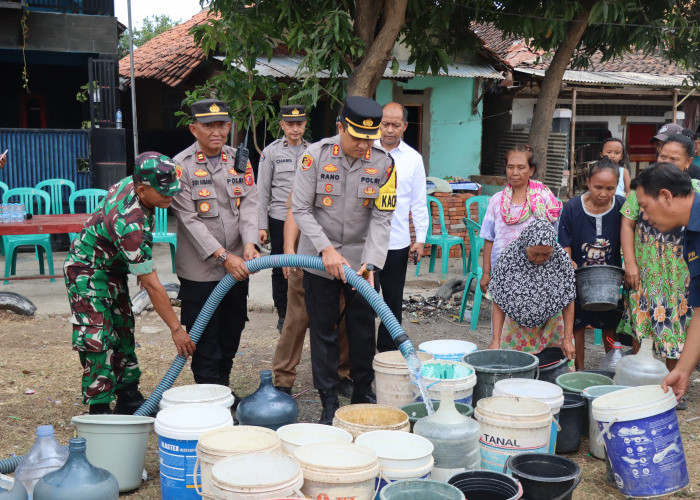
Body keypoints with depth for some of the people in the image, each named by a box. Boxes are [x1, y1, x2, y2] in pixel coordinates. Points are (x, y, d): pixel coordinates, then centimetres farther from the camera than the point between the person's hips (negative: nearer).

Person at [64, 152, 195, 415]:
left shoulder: (131, 183, -13)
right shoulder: (130, 224, -38)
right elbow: (152, 286, -32)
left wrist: (143, 266, 14)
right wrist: (176, 328, -26)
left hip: (113, 268, 9)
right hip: (88, 272, -9)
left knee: (123, 334, 12)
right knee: (97, 341, -11)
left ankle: (128, 398, 21)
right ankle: (99, 409, -4)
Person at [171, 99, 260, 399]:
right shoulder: (181, 166, -8)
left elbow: (249, 205, 0)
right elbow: (189, 219, -14)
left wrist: (249, 244, -17)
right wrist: (223, 256, -20)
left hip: (237, 267, 5)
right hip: (200, 270, -5)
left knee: (232, 334, 15)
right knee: (206, 342, 2)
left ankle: (225, 393, 31)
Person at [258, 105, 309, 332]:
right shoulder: (271, 152, 0)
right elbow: (262, 192, 0)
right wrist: (261, 226, -5)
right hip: (280, 220, -2)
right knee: (281, 269, 5)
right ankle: (283, 316, 17)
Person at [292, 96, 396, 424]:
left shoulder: (383, 164, -8)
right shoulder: (316, 155, -11)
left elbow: (382, 217, -10)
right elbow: (301, 209, -10)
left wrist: (370, 263, -21)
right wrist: (327, 250, -20)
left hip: (361, 260, 1)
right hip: (320, 260, -1)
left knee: (363, 330, 10)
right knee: (323, 332, 5)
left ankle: (363, 392, 28)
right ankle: (329, 402, 16)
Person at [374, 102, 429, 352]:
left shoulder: (413, 158, 5)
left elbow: (418, 202, 9)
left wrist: (421, 238, 4)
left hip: (398, 241, 2)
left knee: (393, 299, 10)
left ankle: (388, 349, 23)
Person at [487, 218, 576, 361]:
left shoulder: (561, 258, -19)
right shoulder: (508, 257, -20)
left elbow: (568, 302, -10)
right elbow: (498, 303, -14)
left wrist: (567, 339, -12)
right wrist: (496, 340, -18)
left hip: (550, 325, 1)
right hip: (516, 326, 0)